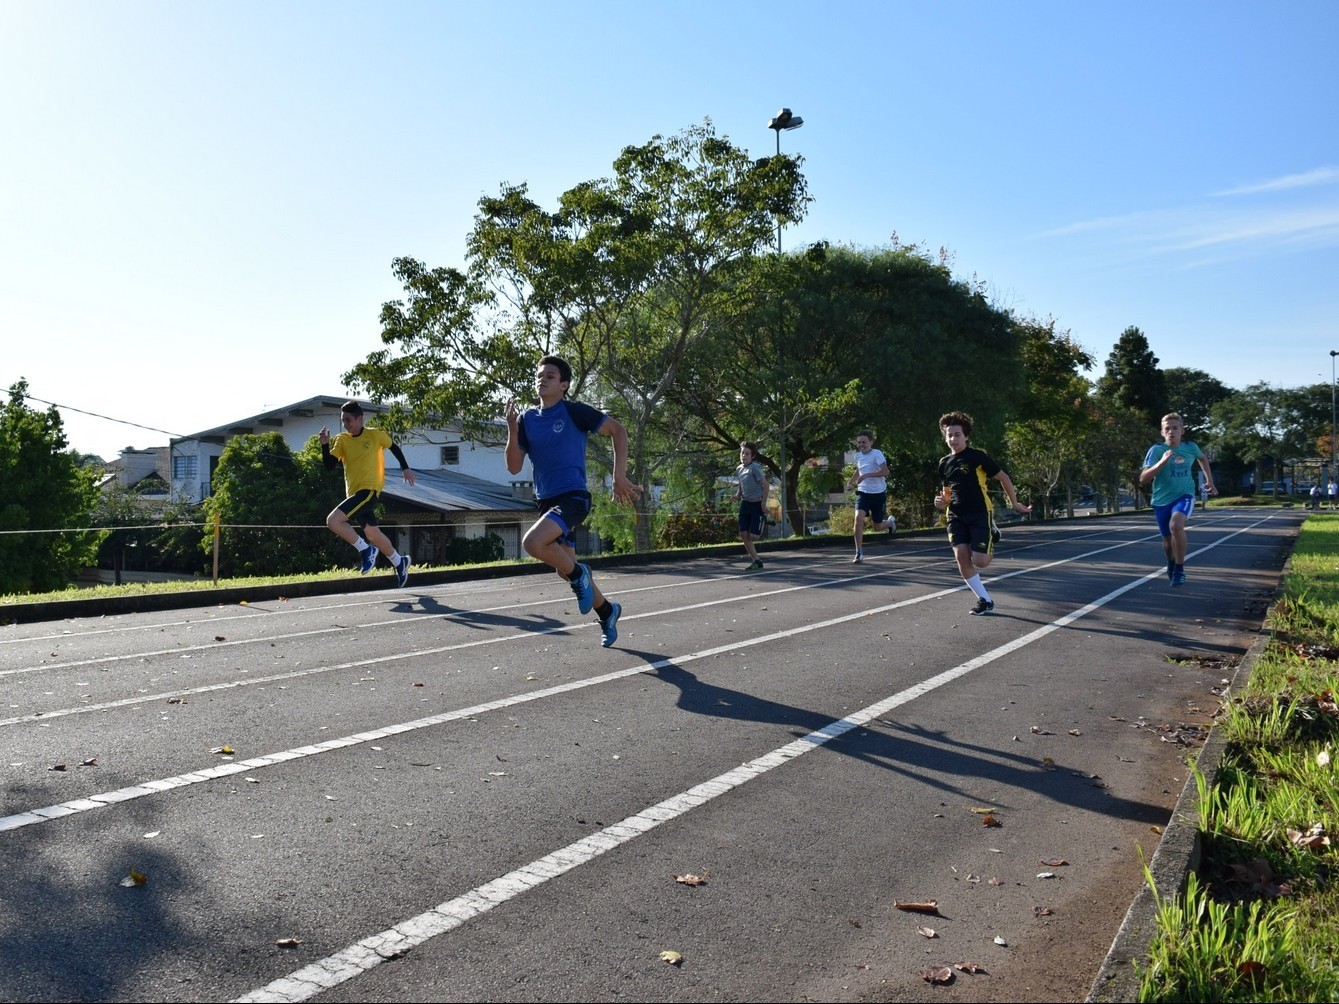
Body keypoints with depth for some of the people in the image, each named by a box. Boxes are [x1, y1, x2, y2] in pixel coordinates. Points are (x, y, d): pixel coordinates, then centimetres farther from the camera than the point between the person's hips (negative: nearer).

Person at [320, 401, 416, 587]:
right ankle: (400, 562, 32)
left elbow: (394, 448, 12)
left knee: (333, 520, -22)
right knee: (373, 534, 14)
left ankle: (365, 549, -6)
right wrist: (325, 445, -12)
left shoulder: (375, 434, -4)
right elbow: (329, 466, -1)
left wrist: (405, 468, 10)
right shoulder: (341, 440, 6)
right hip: (354, 493, 6)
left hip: (369, 490, -6)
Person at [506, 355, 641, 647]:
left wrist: (619, 477, -8)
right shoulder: (528, 419, 7)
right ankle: (607, 611, 38)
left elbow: (618, 430, -3)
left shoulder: (573, 411, -7)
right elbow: (514, 467, 5)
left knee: (532, 542, -30)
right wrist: (513, 430, -8)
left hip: (573, 497, -7)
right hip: (546, 501, 7)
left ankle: (579, 574, -3)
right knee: (565, 570, 15)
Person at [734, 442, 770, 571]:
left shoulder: (754, 468, -15)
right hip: (745, 504, 7)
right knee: (743, 534, 0)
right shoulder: (739, 469, 7)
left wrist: (763, 502, -16)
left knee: (753, 535, -10)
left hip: (757, 505, -7)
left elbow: (766, 485, -14)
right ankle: (757, 561, 11)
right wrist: (737, 495, 1)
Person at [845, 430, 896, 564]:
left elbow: (885, 472, -26)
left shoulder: (877, 454, -14)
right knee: (858, 518, -21)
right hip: (863, 492, 4)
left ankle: (890, 522, 46)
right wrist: (851, 482, 10)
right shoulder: (858, 456, 6)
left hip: (878, 494, -4)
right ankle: (859, 553, -16)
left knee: (876, 527, 8)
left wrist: (867, 475, -33)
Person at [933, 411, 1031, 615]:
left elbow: (1003, 478, 0)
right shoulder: (944, 463, 8)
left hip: (980, 514, -5)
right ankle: (985, 600, 3)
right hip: (957, 516, 5)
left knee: (979, 561, -12)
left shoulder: (977, 457, -8)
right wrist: (943, 502, 0)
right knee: (961, 557, -11)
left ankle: (992, 539, 25)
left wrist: (1015, 504, 4)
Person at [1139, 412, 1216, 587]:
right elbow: (1143, 479, -21)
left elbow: (1202, 458, 23)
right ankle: (1171, 563, 48)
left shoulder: (1190, 447, -3)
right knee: (1168, 540, 12)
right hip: (1162, 500, 1)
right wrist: (1162, 462, -32)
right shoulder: (1156, 450, -12)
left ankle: (1179, 570, -16)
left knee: (1176, 525, -31)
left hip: (1184, 496, 0)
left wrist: (1209, 481, 19)